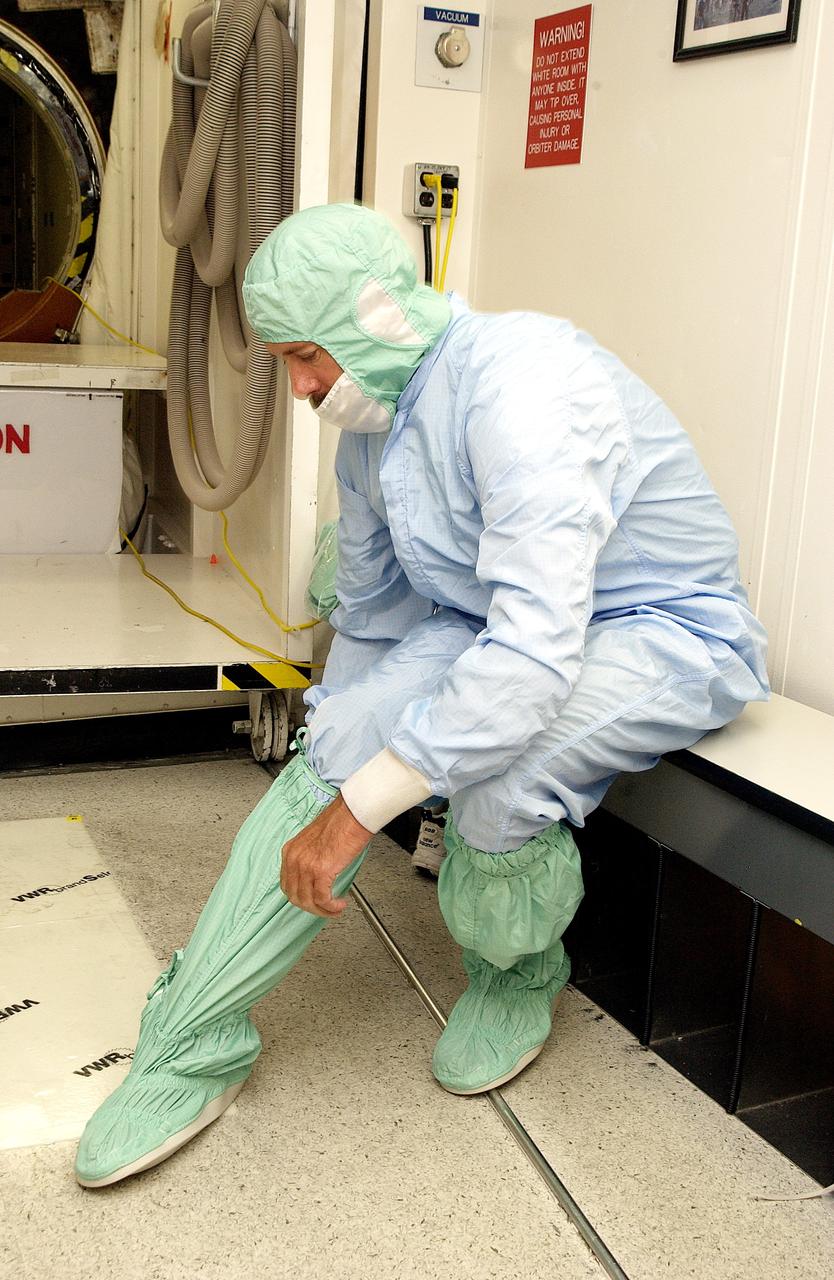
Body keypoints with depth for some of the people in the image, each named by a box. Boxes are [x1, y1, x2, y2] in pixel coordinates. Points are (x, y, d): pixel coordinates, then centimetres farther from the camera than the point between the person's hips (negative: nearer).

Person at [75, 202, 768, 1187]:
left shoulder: (520, 386, -30)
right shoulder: (371, 422, 0)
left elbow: (534, 654, -37)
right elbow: (372, 608, 15)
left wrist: (357, 810, -32)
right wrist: (341, 741, 21)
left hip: (664, 630, -7)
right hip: (491, 623, 8)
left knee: (498, 773, -34)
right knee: (330, 750, -14)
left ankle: (515, 978, 1)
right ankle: (192, 1045, -2)